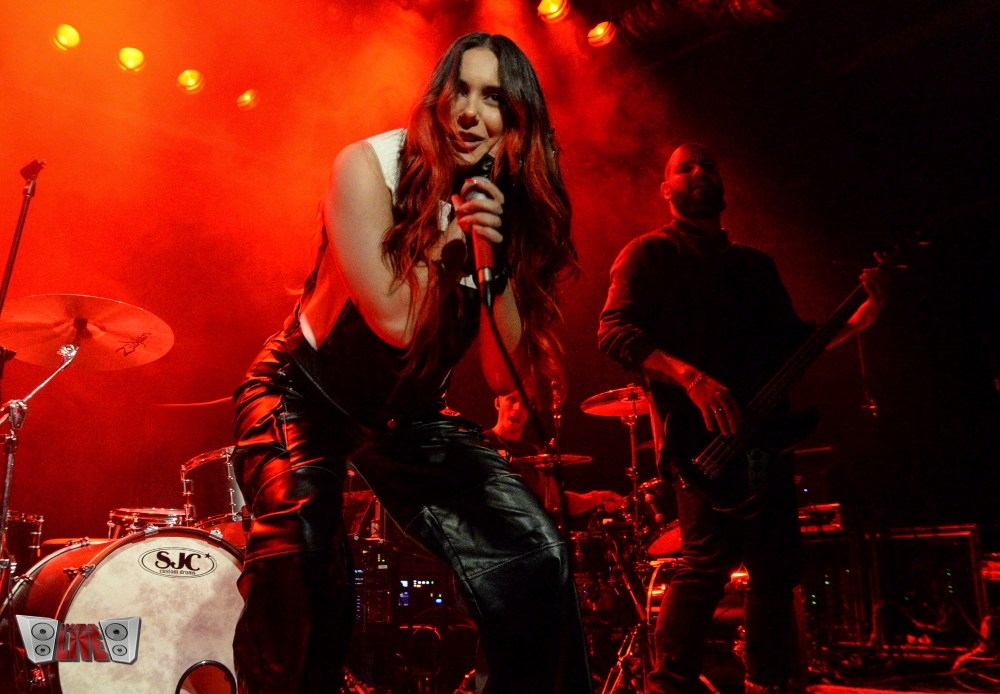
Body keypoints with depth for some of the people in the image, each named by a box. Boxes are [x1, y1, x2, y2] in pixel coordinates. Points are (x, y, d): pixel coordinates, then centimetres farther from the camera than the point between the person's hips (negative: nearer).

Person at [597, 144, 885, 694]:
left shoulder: (755, 263, 25)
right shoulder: (650, 253, 5)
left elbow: (793, 338, 21)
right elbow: (615, 330, -9)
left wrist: (861, 316, 5)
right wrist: (689, 377, -23)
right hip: (697, 429, -6)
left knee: (778, 564, 6)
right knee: (712, 554, -19)